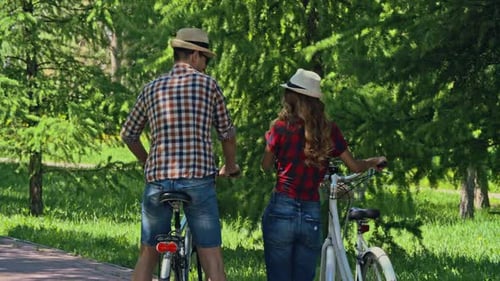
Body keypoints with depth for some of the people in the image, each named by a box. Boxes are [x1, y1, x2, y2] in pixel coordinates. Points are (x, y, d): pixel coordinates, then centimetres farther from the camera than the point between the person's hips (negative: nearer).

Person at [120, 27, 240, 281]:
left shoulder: (152, 88, 11)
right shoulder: (207, 84, 2)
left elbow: (128, 134, 19)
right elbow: (227, 134, 8)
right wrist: (230, 166, 27)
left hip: (158, 181, 3)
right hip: (198, 181, -3)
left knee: (147, 257, 13)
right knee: (212, 259, -1)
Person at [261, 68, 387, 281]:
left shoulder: (281, 127, -5)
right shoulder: (328, 131, 4)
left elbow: (266, 166, 7)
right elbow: (355, 166, 12)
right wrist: (376, 161, 31)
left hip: (281, 211, -3)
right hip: (312, 215, 3)